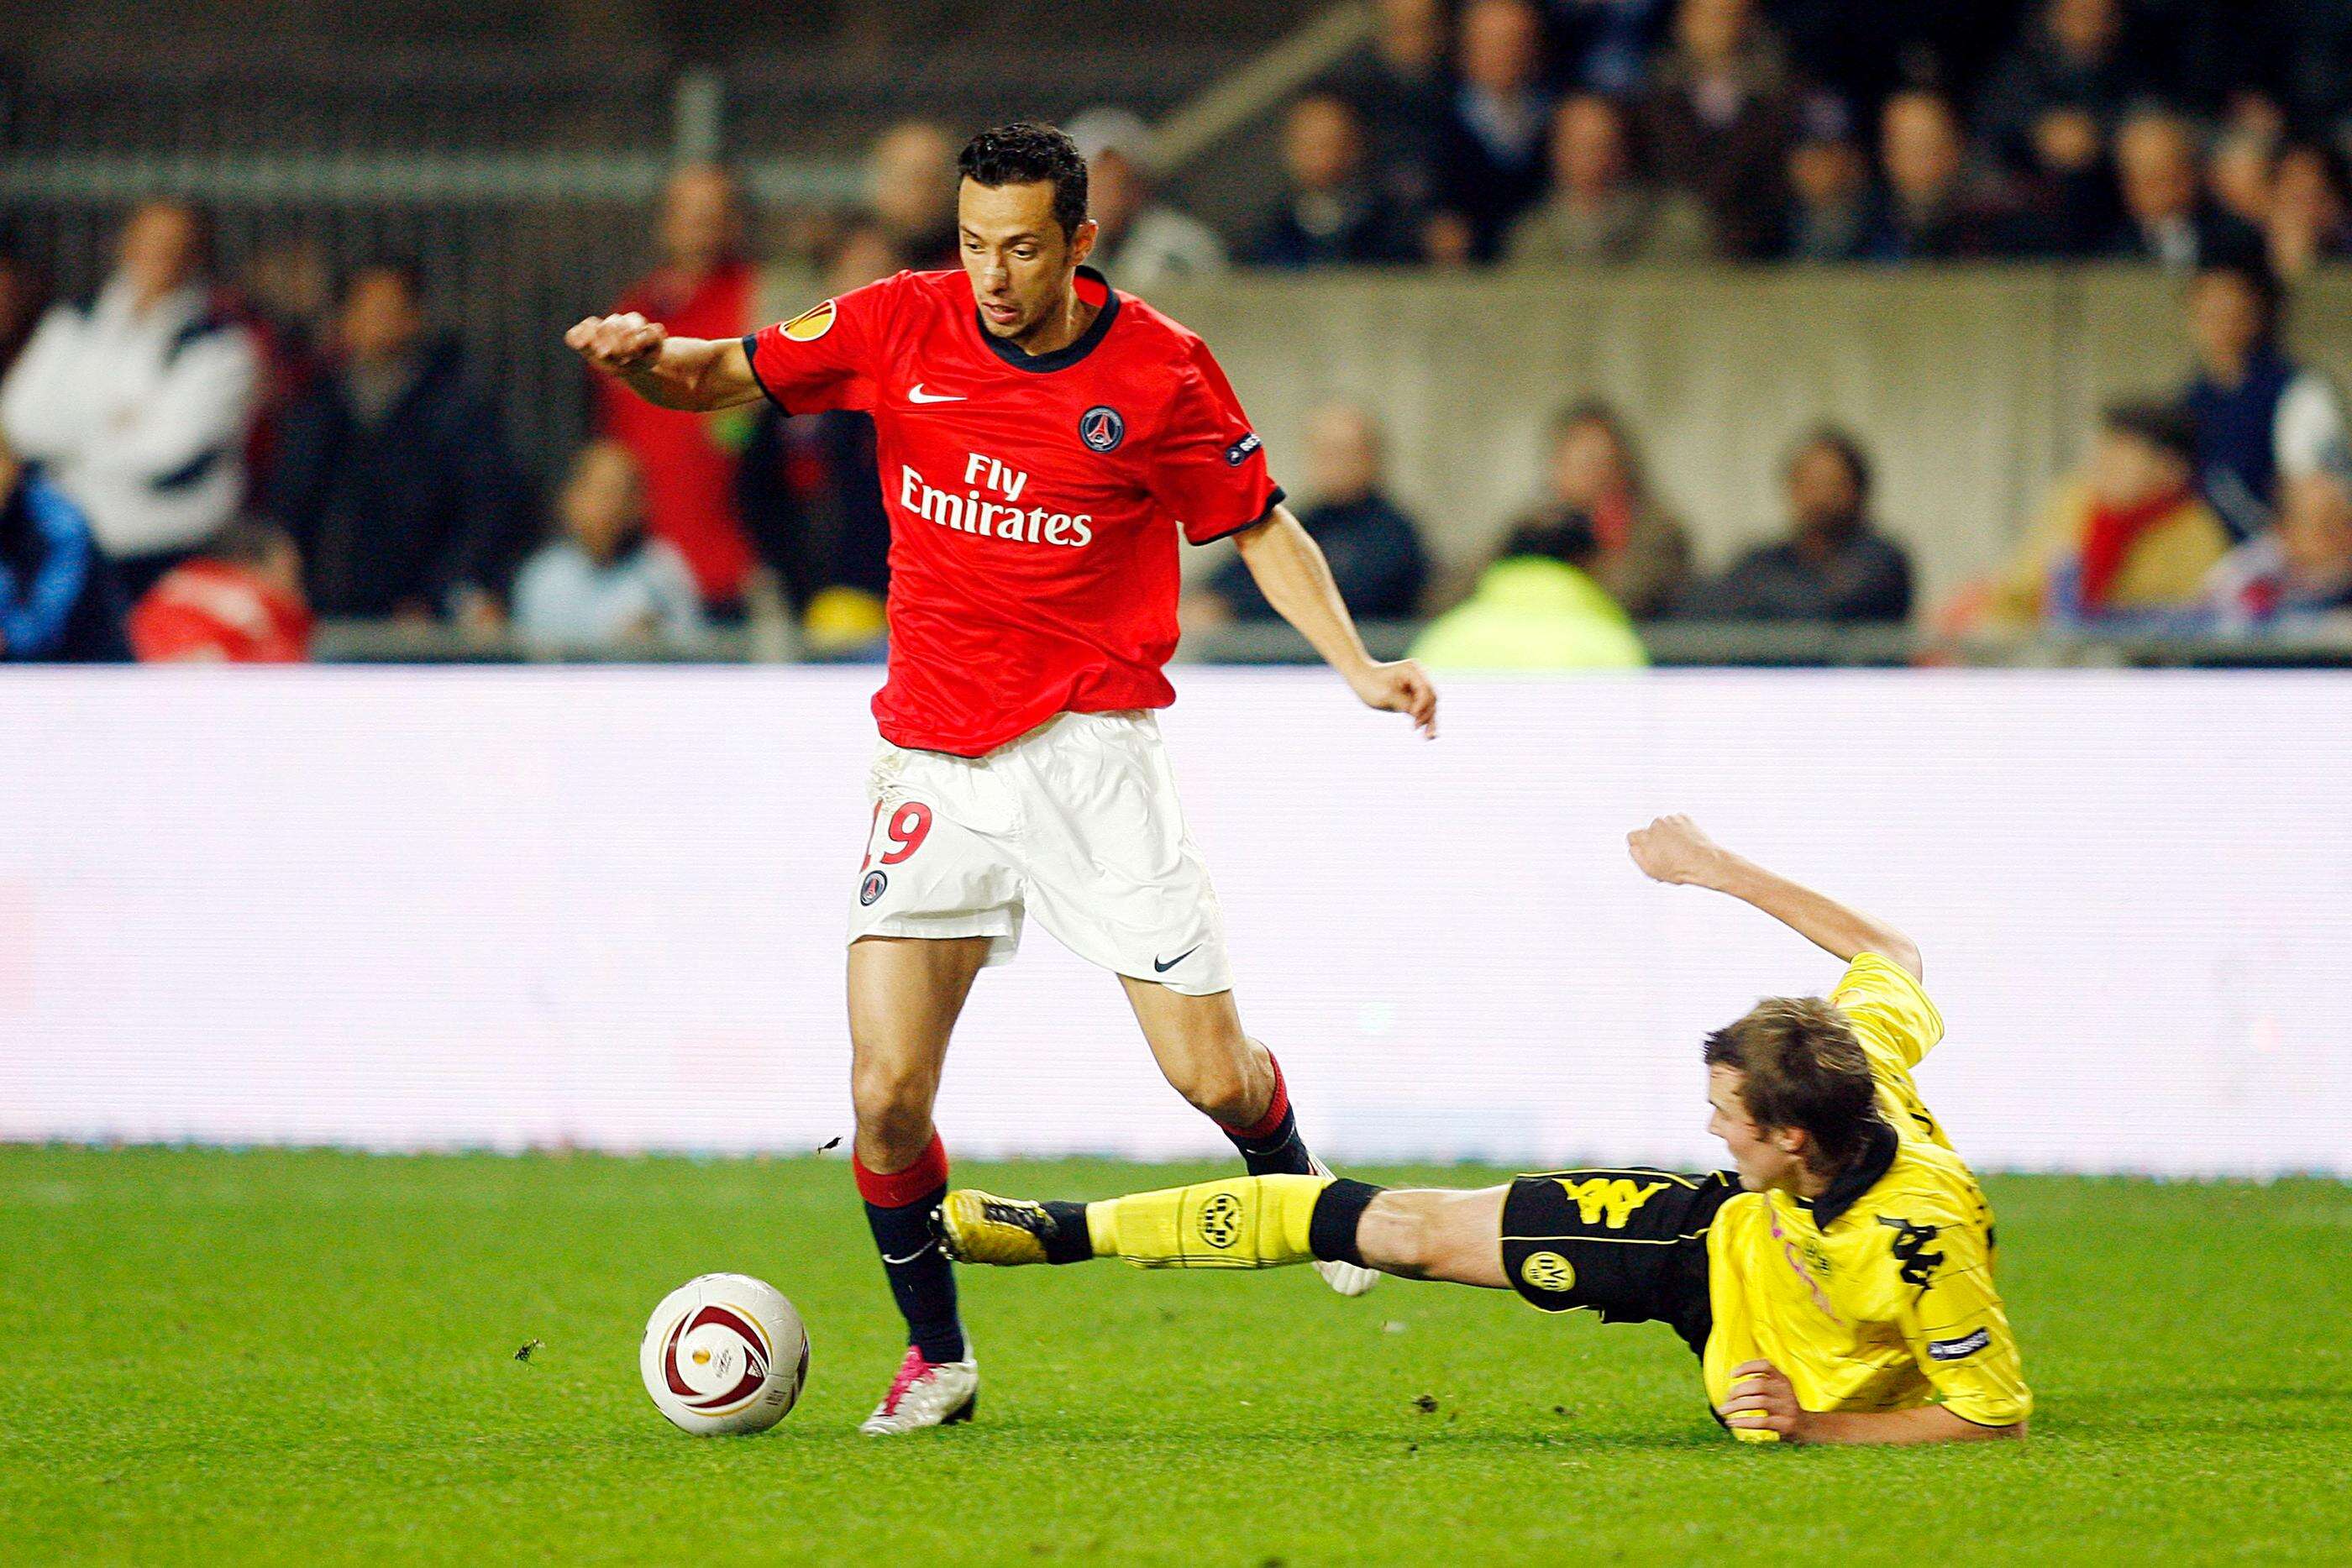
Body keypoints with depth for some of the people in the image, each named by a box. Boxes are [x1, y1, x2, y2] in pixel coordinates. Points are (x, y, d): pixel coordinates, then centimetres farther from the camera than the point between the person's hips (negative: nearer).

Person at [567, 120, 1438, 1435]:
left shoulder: (1160, 369, -5)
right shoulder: (900, 327, -2)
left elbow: (1258, 523, 7)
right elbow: (724, 378, 7)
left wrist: (1357, 663, -5)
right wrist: (645, 356, -16)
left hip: (1094, 748, -1)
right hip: (935, 763, 1)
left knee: (1213, 1077, -3)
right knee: (887, 1097, -10)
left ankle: (1297, 1181, 34)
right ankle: (938, 1359, 11)